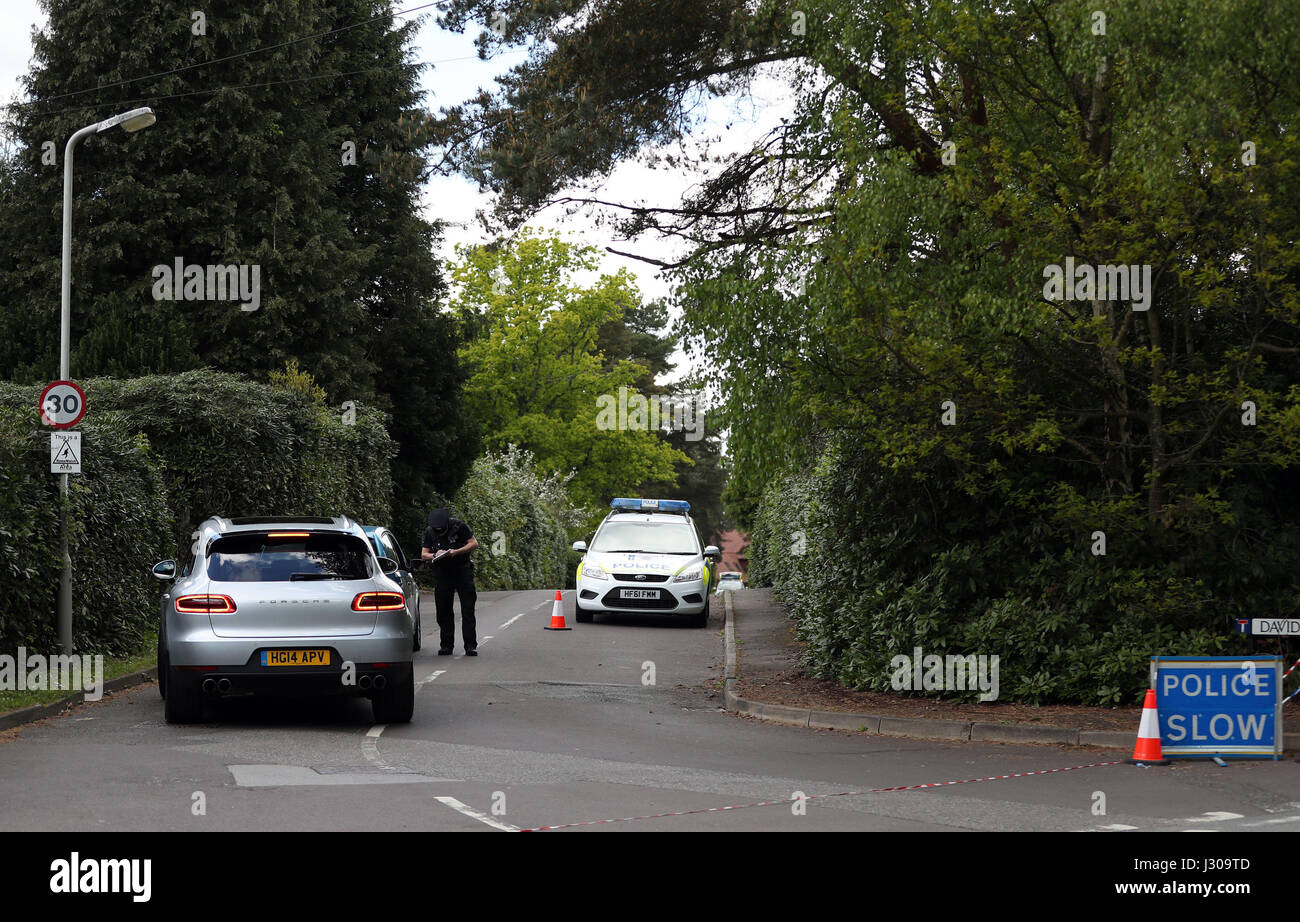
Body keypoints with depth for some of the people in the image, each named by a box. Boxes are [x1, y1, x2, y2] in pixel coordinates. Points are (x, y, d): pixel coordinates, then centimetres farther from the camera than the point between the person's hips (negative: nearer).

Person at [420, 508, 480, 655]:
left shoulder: (459, 526, -11)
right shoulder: (429, 532, -2)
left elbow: (474, 543, -8)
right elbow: (423, 554, 0)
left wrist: (456, 552, -21)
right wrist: (435, 555, -22)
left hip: (462, 570, -3)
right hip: (441, 572, 3)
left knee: (468, 609, -4)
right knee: (443, 611, 4)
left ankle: (470, 646, -2)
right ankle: (446, 646, 13)